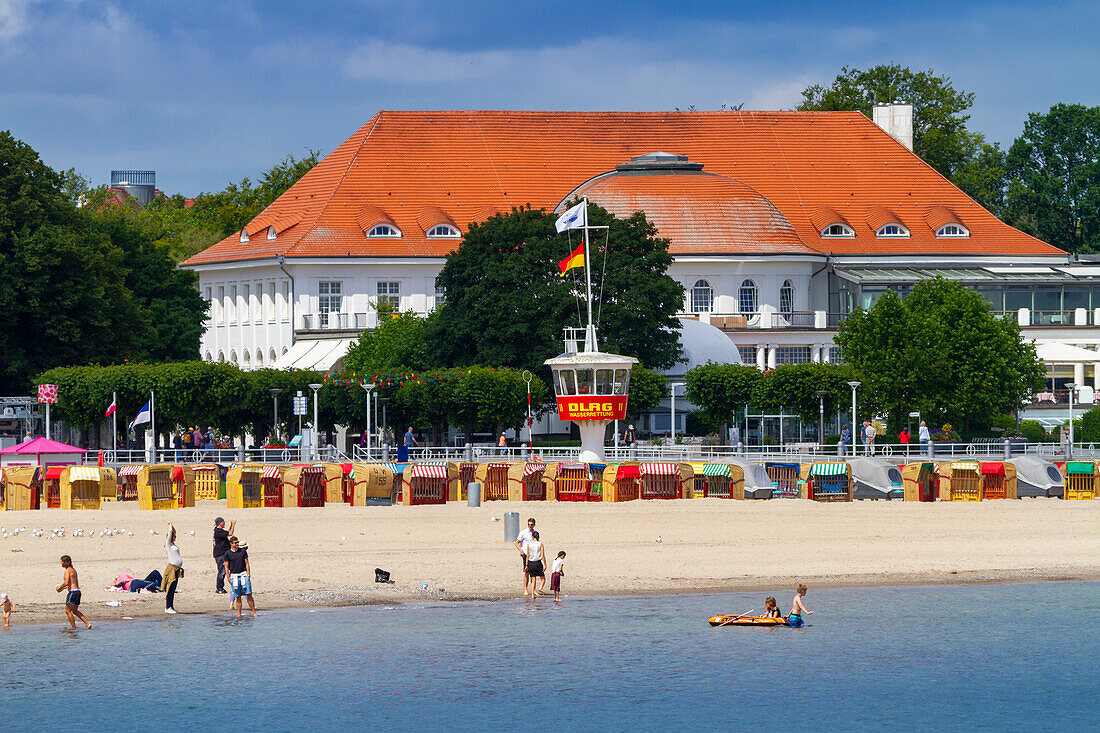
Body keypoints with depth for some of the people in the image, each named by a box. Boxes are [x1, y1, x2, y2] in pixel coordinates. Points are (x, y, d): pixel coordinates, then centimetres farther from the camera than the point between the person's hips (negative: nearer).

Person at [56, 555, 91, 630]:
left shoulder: (67, 570, -10)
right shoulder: (73, 570, 19)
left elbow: (66, 582, -21)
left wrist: (60, 587, -4)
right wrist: (66, 587, 26)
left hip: (73, 592, -9)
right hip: (78, 591, 9)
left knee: (68, 611, -3)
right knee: (75, 611, 19)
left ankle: (74, 628, -5)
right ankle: (87, 623, 9)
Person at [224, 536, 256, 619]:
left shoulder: (243, 551, 6)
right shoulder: (228, 554, 1)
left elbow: (247, 563, 9)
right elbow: (226, 567, 3)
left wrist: (248, 575, -1)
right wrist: (229, 580, -3)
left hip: (244, 574, 1)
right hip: (234, 576, -1)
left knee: (249, 594, -5)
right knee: (237, 596, 0)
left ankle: (254, 613, -1)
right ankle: (239, 615, 6)